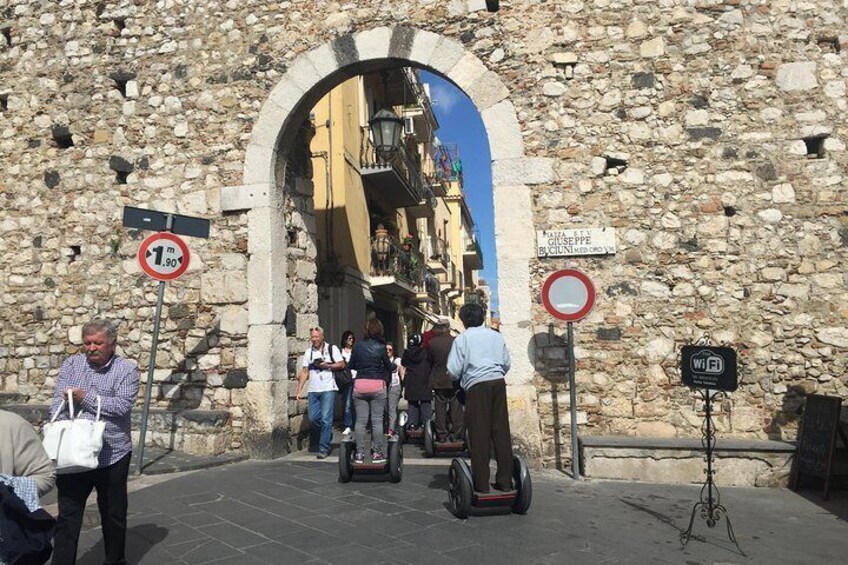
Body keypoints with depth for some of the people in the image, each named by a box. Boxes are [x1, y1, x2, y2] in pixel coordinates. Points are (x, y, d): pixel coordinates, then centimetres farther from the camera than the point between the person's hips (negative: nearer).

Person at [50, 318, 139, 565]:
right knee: (67, 516, 6)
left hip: (112, 455, -1)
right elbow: (58, 403, -1)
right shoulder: (71, 364, 5)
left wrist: (84, 397, -15)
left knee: (113, 515, 15)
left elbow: (122, 406, -17)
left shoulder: (127, 369, -6)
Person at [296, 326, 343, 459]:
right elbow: (305, 372, 11)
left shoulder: (332, 348, 2)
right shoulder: (308, 352, 13)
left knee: (326, 418, -7)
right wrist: (299, 390, 5)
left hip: (328, 389, -4)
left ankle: (324, 448, -2)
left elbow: (341, 364, 0)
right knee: (313, 418, 3)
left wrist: (327, 365, -13)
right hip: (313, 390, 4)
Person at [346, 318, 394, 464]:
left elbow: (351, 366, 9)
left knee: (360, 421, 6)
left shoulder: (357, 346, 1)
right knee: (377, 420, 4)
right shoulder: (381, 347, -5)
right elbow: (389, 367, 3)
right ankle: (376, 453, 8)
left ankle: (359, 453, 9)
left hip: (359, 385, 2)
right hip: (377, 385, -2)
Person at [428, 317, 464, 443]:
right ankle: (456, 434, 9)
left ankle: (441, 435, 12)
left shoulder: (432, 343, -8)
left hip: (438, 380, 1)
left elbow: (429, 360, 3)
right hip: (455, 380, -1)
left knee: (440, 408, 9)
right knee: (456, 408, 7)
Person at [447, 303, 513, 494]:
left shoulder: (462, 338, 3)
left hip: (477, 385, -4)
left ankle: (481, 483, 4)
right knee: (501, 431, 8)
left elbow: (453, 370, -3)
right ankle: (505, 481, 11)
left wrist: (458, 379, 17)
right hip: (498, 383, 4)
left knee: (479, 435, 1)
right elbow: (507, 364, 17)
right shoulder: (496, 336, 16)